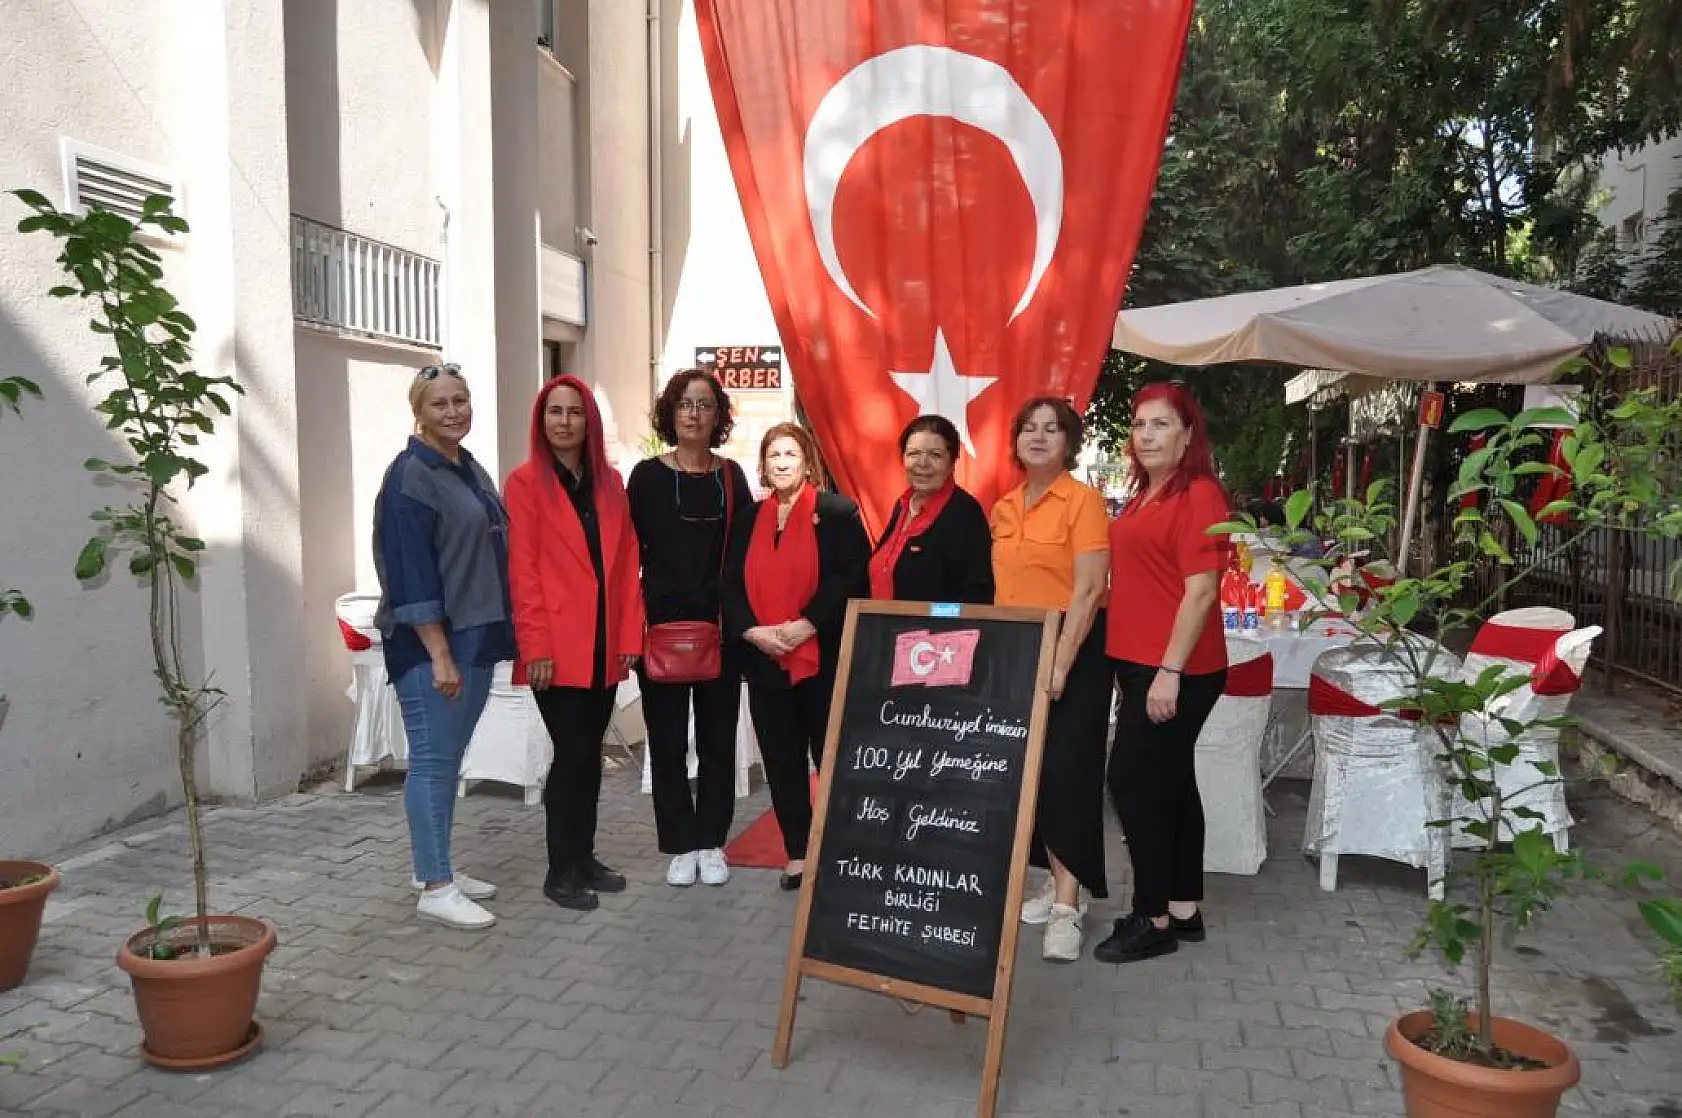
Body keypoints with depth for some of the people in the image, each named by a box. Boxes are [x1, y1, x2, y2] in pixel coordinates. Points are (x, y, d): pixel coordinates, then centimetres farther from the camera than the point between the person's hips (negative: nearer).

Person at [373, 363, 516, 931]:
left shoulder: (471, 470, 14)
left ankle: (436, 868, 25)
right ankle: (435, 888, 5)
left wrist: (494, 635, 16)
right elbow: (410, 572, -17)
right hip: (430, 640, -8)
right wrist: (439, 653, -20)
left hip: (476, 634, 8)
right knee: (432, 760, -3)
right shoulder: (409, 477, -11)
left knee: (450, 757, 14)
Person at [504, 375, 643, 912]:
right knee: (573, 754, -3)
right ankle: (561, 871, 9)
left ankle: (584, 855, 24)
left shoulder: (610, 482, 12)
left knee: (590, 752, 12)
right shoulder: (526, 481, -4)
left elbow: (626, 561, 11)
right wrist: (536, 646, -15)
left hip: (605, 644, 5)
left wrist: (630, 635, 4)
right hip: (558, 648, -5)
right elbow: (522, 570, -9)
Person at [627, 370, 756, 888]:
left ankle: (711, 843, 20)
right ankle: (680, 846, 18)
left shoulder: (731, 476, 5)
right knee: (668, 739, 5)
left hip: (719, 626, 2)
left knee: (718, 737, 7)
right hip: (660, 625, -1)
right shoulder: (648, 475, -1)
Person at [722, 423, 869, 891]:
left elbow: (853, 577, -12)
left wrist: (807, 624, -19)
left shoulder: (838, 512, -2)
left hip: (825, 657, -4)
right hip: (765, 661, 5)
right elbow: (731, 585, 9)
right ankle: (797, 854, 19)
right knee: (781, 761, 8)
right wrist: (753, 631, -8)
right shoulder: (750, 520, 13)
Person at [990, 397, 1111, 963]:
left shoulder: (1084, 500, -8)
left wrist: (1060, 665, -19)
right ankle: (1060, 883, 24)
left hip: (1073, 651, -6)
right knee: (1033, 770, 10)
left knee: (1066, 770, -7)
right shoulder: (1003, 508, 11)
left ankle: (1068, 905, 1)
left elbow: (1088, 591, -15)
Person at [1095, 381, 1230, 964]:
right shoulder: (1144, 496, 15)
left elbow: (1201, 591, -19)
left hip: (1175, 670, -9)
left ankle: (1154, 919, 6)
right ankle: (1184, 910, 24)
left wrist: (1170, 671, -22)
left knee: (1133, 781, -5)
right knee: (1170, 784, 14)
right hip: (1141, 664, 9)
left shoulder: (1199, 495, -13)